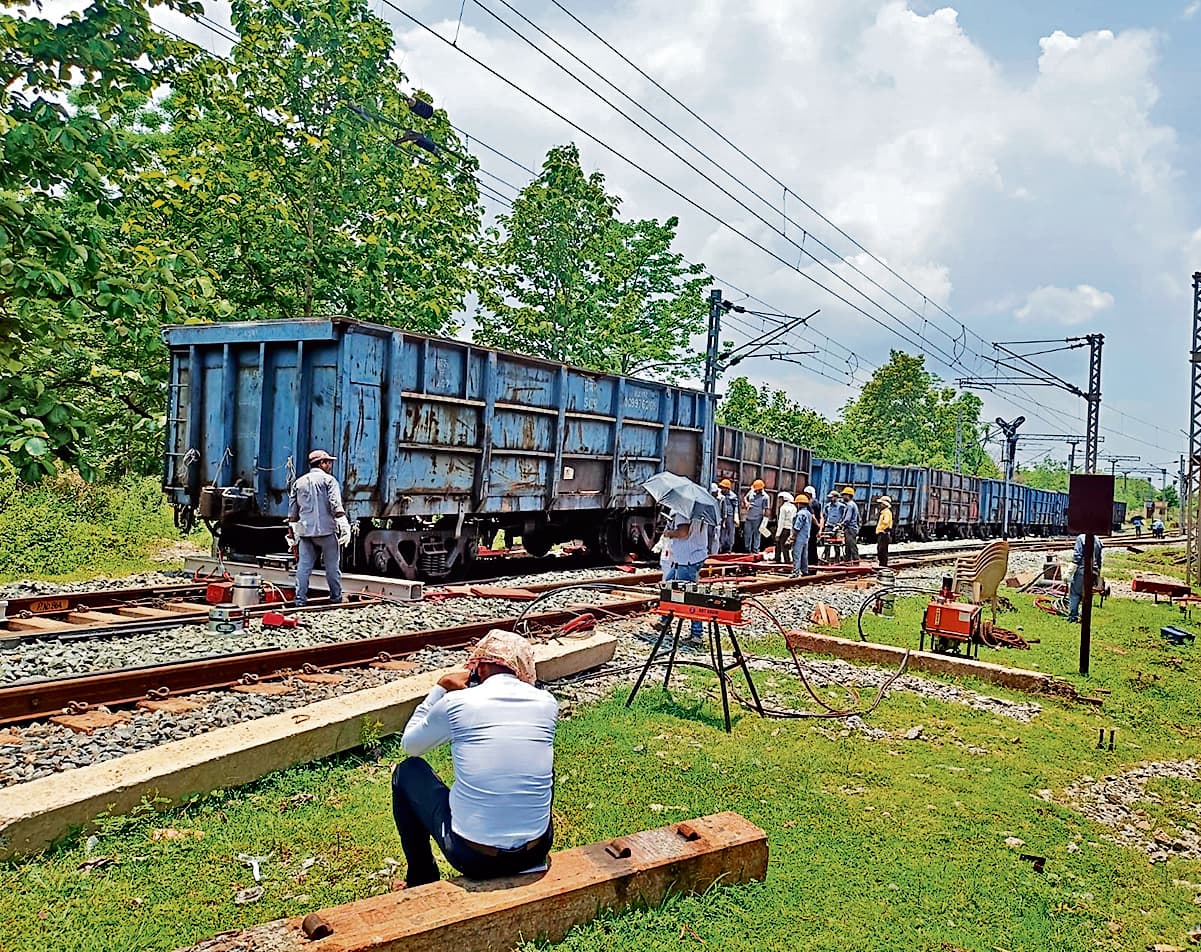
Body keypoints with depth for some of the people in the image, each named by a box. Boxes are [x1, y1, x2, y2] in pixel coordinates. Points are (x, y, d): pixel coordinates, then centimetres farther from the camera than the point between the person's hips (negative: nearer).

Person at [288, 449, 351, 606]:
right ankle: (336, 598, 10)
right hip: (326, 530, -5)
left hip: (305, 531, 5)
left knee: (303, 566, 4)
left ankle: (300, 599, 2)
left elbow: (292, 510, 16)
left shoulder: (299, 482, 16)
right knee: (332, 566, 4)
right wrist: (345, 526, -15)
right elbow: (336, 505, -12)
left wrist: (293, 531, 22)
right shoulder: (328, 480, 0)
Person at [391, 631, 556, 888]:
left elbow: (410, 746, 11)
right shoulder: (547, 703, -2)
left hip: (472, 857, -3)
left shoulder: (456, 702, -10)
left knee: (407, 772, 21)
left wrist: (440, 688, 15)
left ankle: (421, 881, 32)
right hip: (535, 852, 3)